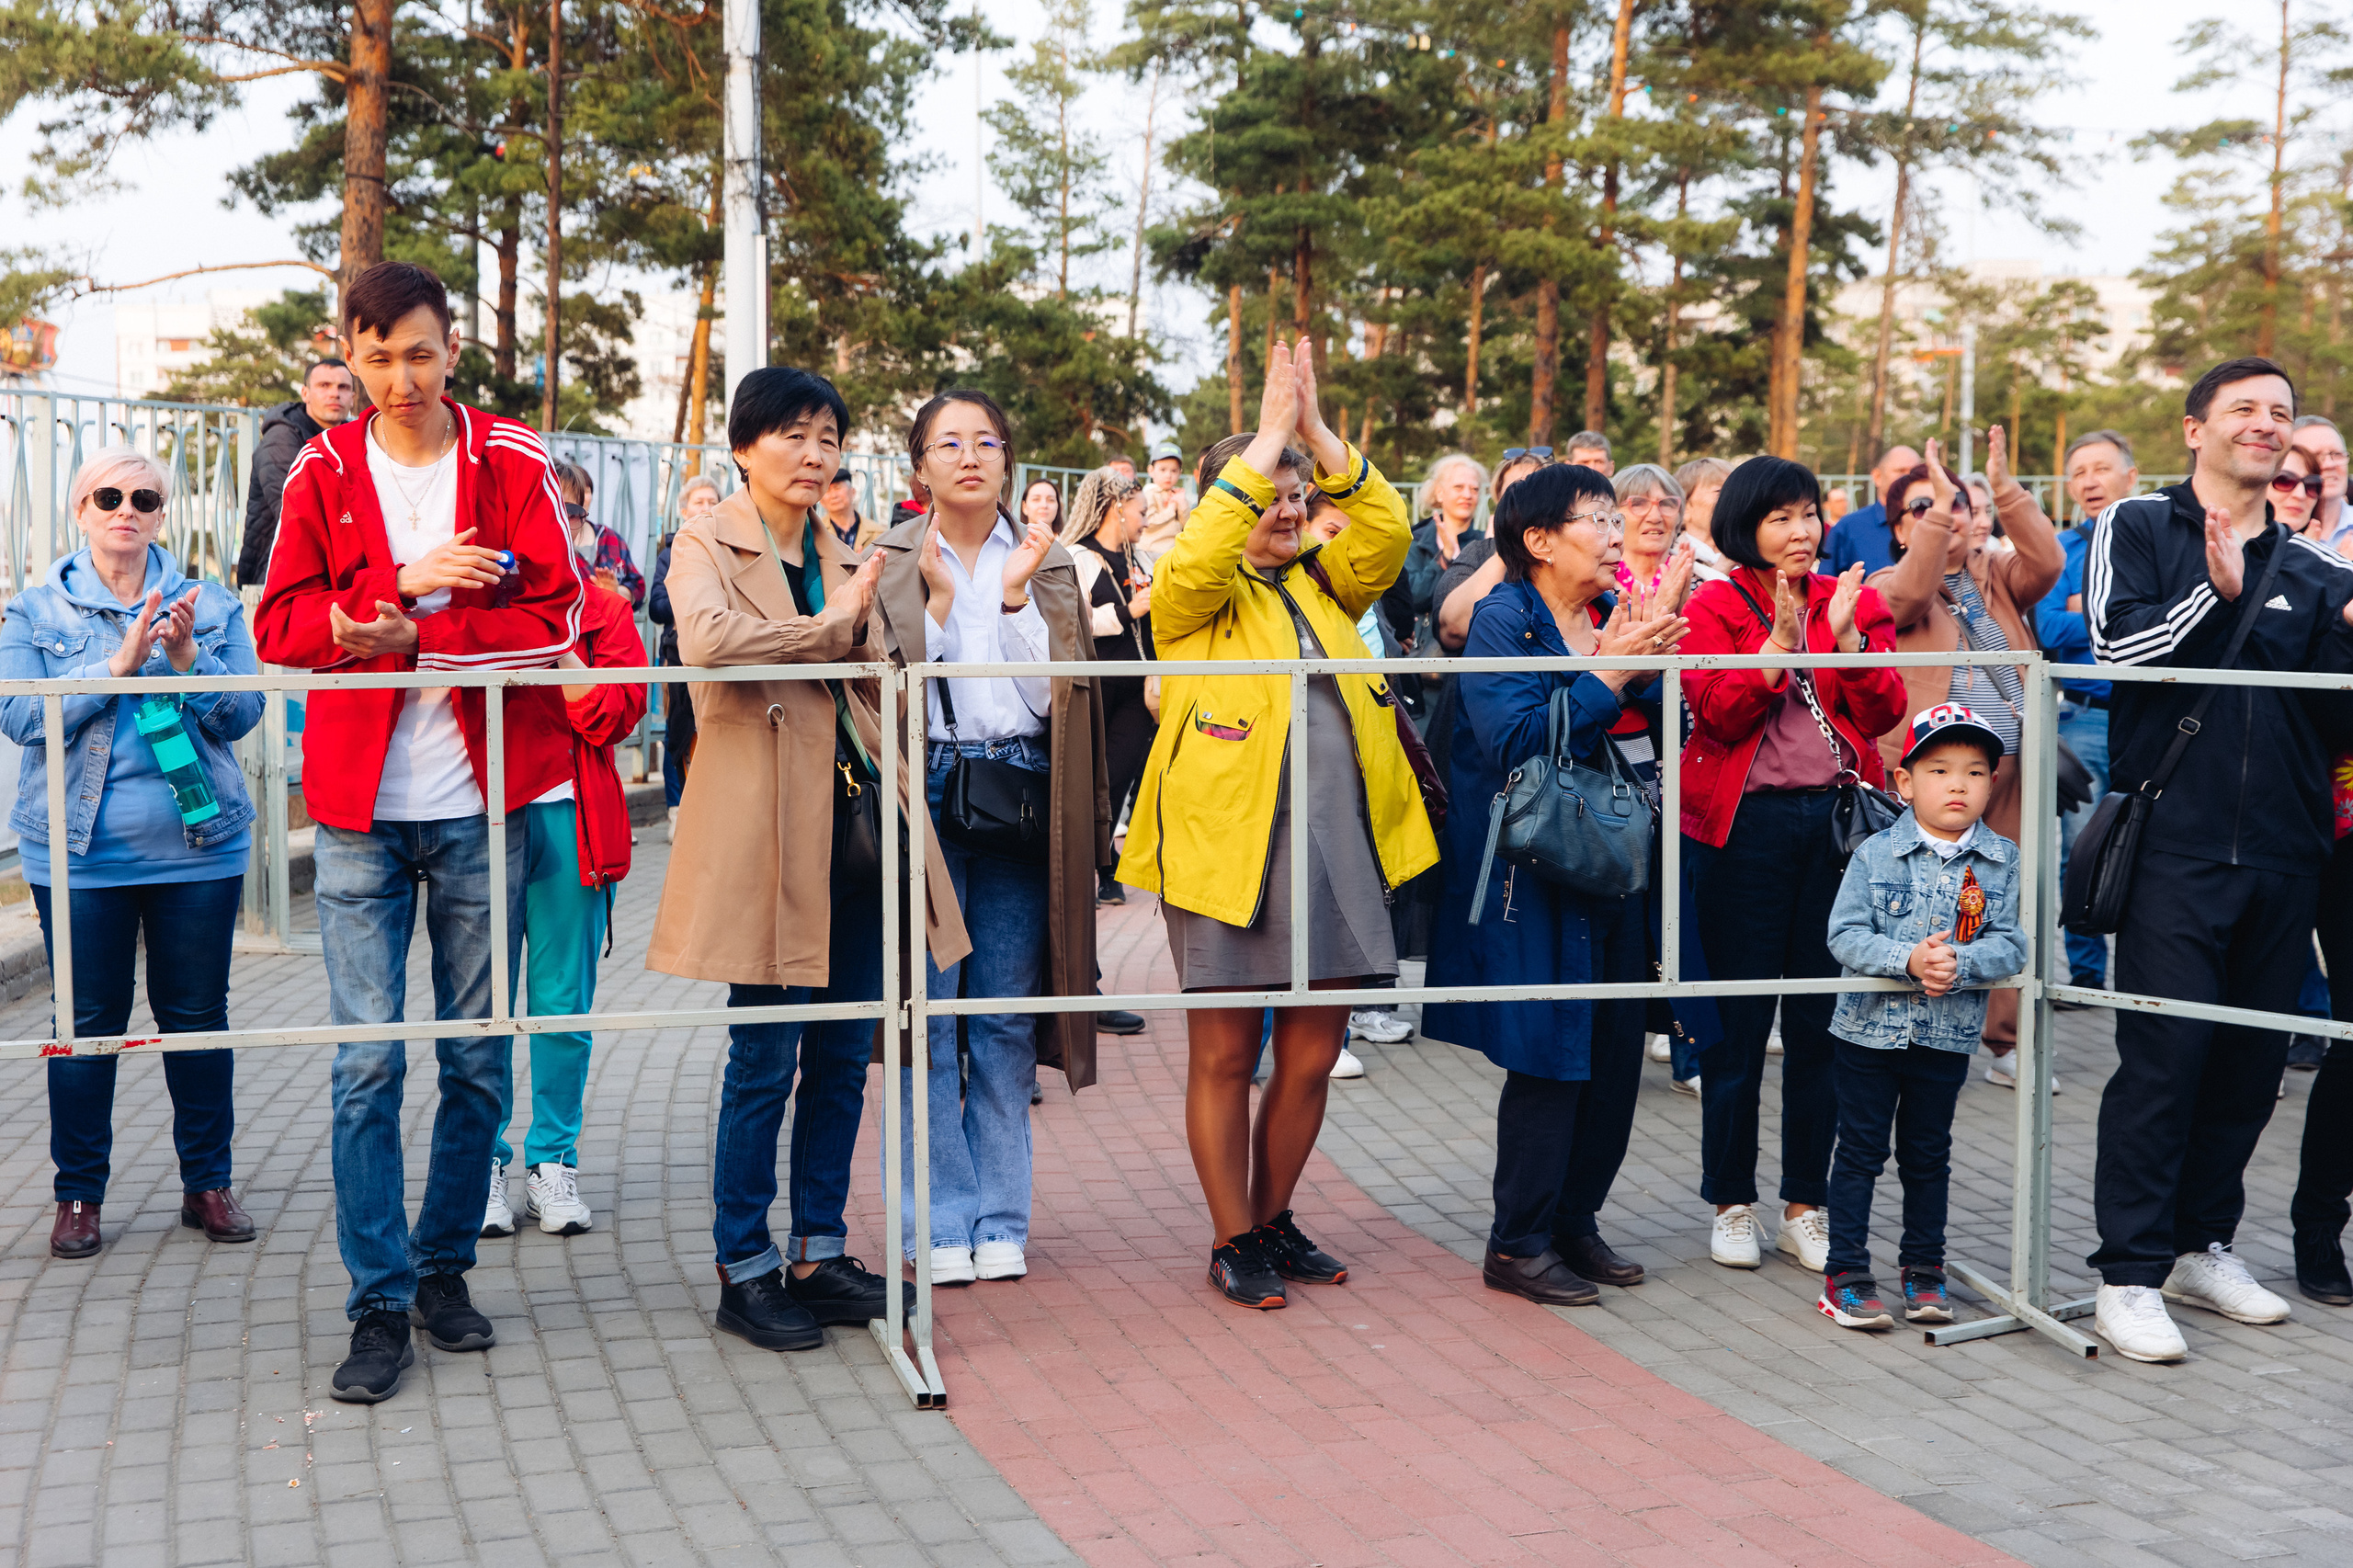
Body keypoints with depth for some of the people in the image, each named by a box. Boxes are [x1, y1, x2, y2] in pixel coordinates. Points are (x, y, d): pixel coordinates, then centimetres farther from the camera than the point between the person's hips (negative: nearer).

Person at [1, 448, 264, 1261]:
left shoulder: (211, 606, 6)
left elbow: (243, 712, -2)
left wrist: (187, 659, -19)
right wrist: (119, 664, -18)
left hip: (198, 847, 1)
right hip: (80, 852, -1)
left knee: (198, 1015, 7)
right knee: (87, 1023, 4)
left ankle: (207, 1181, 19)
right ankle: (79, 1193, 17)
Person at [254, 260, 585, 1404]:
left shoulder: (512, 466, 3)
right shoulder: (324, 473, 6)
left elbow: (555, 622, -5)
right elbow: (281, 625, -2)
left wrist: (417, 642, -16)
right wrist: (406, 585, -15)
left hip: (482, 804, 0)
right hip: (361, 807, 0)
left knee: (478, 1059, 7)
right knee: (368, 1062, -3)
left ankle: (445, 1267, 24)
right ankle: (379, 1305, 5)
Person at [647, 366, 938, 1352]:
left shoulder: (837, 556, 18)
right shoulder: (707, 543, -2)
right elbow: (706, 639, -23)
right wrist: (831, 627, -15)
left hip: (852, 817, 7)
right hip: (768, 825, -6)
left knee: (844, 1054, 9)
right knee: (766, 1059, -3)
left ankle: (820, 1253, 20)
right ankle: (743, 1269, 9)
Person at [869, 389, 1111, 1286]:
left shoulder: (1048, 566, 11)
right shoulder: (888, 565, 6)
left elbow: (1053, 695, 0)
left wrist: (1017, 597, -8)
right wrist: (937, 599, -11)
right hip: (925, 798, -1)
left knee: (1007, 1023, 4)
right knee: (929, 1013, -2)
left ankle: (1002, 1220, 13)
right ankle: (940, 1223, 7)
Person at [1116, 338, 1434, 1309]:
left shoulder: (1323, 589, 16)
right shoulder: (1196, 598, 2)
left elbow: (1386, 532, 1)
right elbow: (1196, 558, -20)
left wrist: (1317, 432, -7)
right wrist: (1269, 435, -17)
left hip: (1336, 847, 5)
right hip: (1228, 845, -5)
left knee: (1313, 1056, 9)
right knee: (1224, 1055, 3)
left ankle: (1274, 1220, 25)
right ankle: (1233, 1242, 14)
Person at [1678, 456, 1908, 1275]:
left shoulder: (1857, 601, 11)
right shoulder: (1714, 606, 3)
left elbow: (1882, 715, 0)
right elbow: (1718, 713, -10)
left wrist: (1846, 634, -12)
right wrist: (1780, 640, -18)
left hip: (1837, 818, 3)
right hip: (1745, 825, -2)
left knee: (1822, 1019, 5)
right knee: (1738, 1016, 2)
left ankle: (1805, 1204, 16)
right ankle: (1732, 1202, 14)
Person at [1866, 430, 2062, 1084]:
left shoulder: (1998, 576, 15)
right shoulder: (1890, 587, 5)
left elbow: (2046, 564, -5)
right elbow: (1908, 595, -19)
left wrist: (2006, 489, -14)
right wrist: (1937, 509, -24)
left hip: (2009, 772, 4)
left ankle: (2008, 1044, 15)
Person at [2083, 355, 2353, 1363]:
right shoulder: (2136, 531, 4)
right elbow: (2119, 647, -10)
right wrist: (2218, 592, -12)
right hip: (2175, 838, -5)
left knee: (2252, 1059, 10)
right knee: (2162, 1056, -7)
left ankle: (2203, 1245, 25)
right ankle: (2130, 1275, 1)